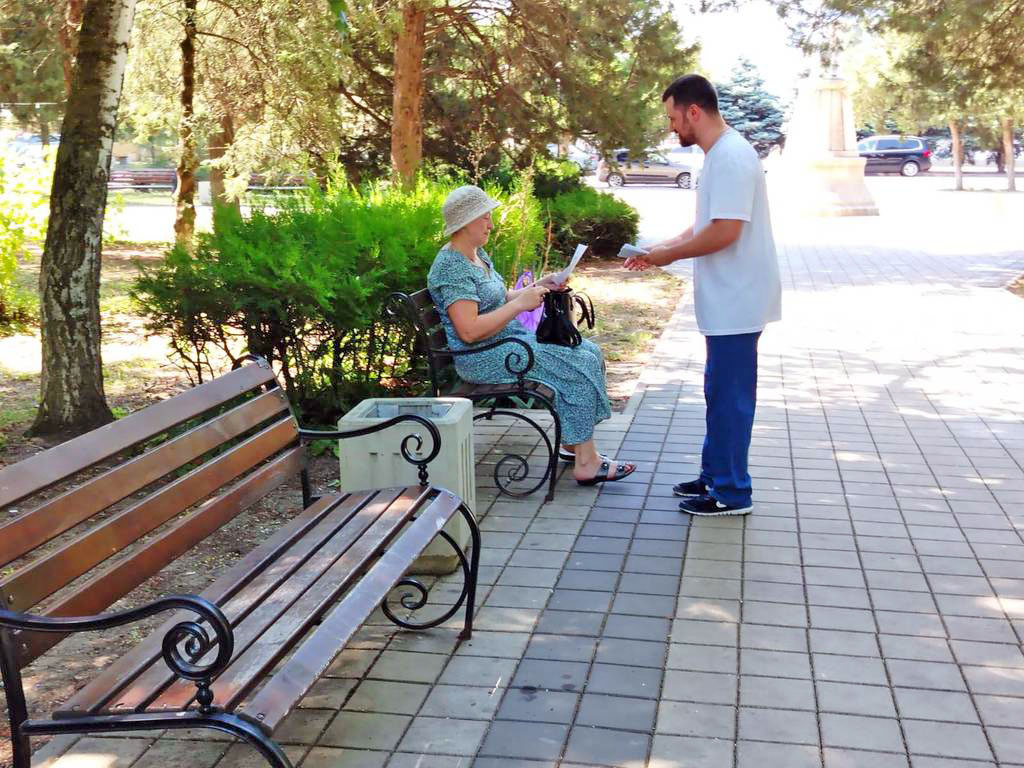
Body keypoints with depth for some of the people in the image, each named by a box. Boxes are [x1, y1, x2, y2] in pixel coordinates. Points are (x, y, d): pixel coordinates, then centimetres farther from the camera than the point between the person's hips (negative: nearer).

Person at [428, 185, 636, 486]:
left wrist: (535, 288, 6)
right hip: (483, 358, -10)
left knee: (589, 352, 3)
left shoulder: (477, 254, 14)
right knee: (579, 366, -17)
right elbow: (469, 331, -27)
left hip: (510, 338, 10)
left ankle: (571, 443, 8)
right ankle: (586, 464, -12)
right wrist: (520, 303, -20)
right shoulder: (451, 267, -18)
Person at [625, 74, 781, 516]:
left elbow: (724, 231, -25)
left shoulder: (731, 157, -19)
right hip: (727, 300, 10)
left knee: (728, 395, -2)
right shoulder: (719, 155, 14)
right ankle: (715, 476, 29)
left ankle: (731, 493, 9)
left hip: (735, 301, -10)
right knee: (720, 392, 17)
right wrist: (661, 249, 9)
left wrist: (670, 256, -14)